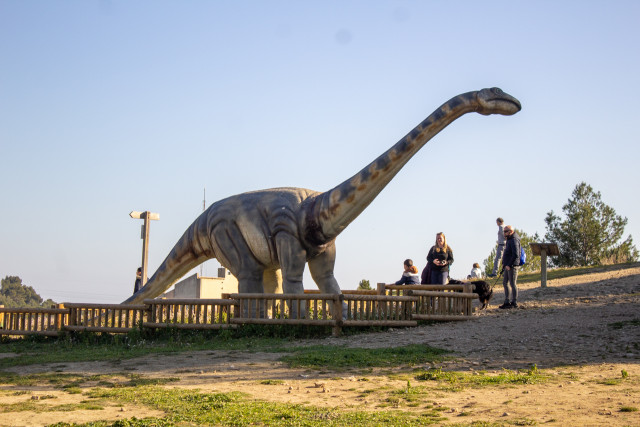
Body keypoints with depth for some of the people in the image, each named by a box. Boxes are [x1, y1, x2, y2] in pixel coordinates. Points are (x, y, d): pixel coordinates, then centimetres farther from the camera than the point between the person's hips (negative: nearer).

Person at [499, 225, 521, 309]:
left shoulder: (514, 241, -15)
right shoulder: (509, 240, 17)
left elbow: (515, 255, -23)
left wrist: (509, 265, -22)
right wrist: (504, 263, 15)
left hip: (512, 266, -10)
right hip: (508, 266, 10)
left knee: (513, 284, -5)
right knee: (505, 283, 12)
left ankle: (514, 303, 0)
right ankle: (507, 302, 16)